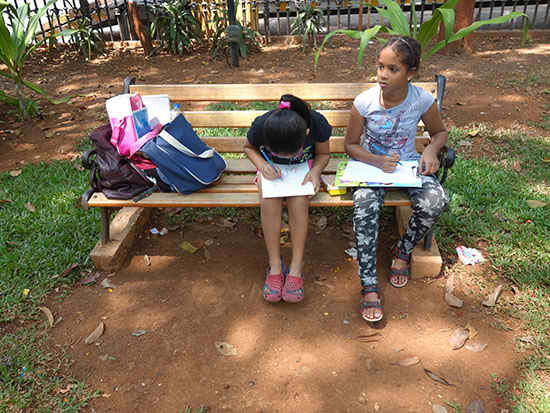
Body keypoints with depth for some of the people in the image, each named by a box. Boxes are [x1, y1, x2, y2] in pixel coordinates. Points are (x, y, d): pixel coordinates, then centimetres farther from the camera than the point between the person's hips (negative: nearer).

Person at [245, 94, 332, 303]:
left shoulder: (317, 124, -29)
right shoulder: (260, 126, -29)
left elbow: (323, 154, -7)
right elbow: (249, 148, -3)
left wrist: (315, 171, -27)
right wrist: (262, 164, -23)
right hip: (272, 168, 1)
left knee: (299, 203, -30)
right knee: (268, 202, -30)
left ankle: (296, 268, -18)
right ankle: (275, 266, -16)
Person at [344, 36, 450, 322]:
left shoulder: (422, 100, -10)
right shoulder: (365, 101, -13)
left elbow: (439, 132, 9)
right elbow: (350, 145, -2)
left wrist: (431, 151, -14)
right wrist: (377, 161, -20)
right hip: (372, 164, -1)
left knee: (436, 201, -29)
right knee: (365, 207, -33)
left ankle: (403, 250, 2)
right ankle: (369, 285, -22)